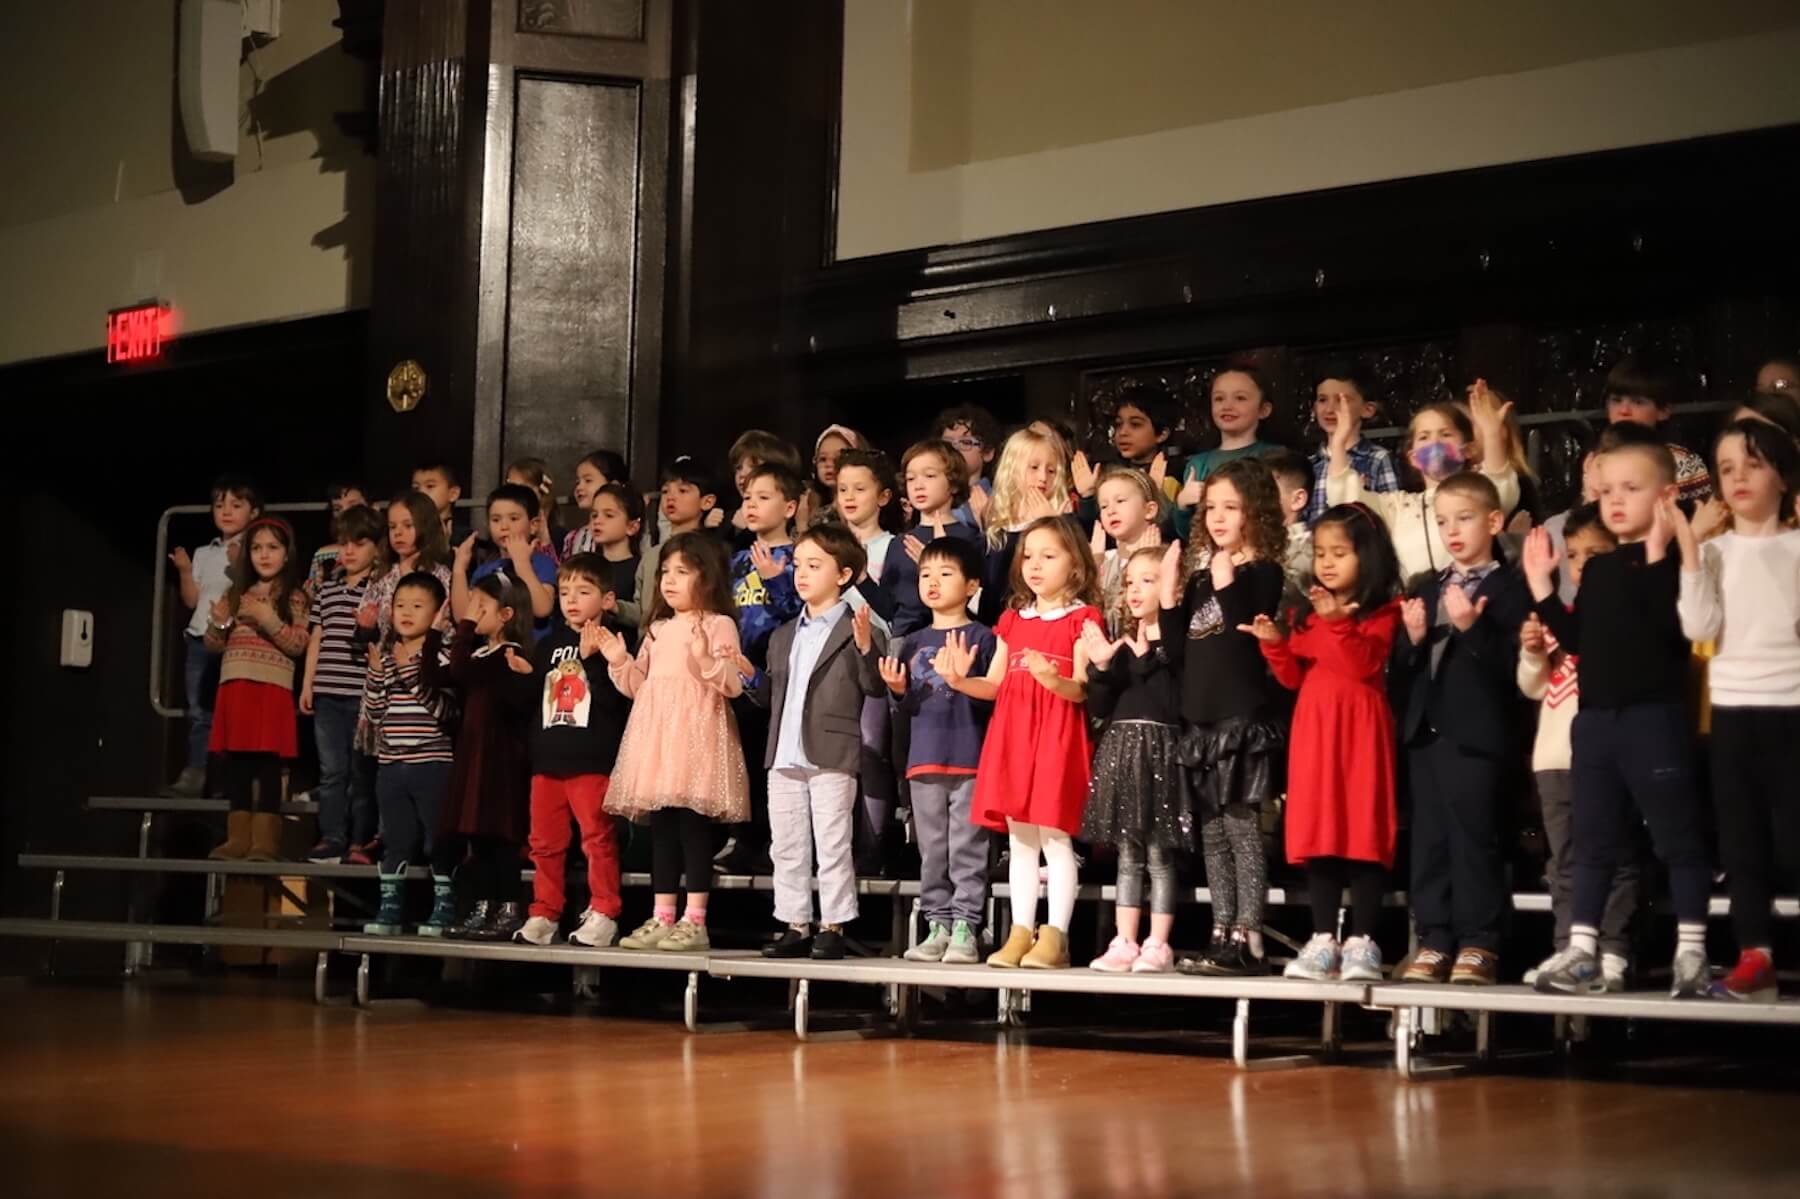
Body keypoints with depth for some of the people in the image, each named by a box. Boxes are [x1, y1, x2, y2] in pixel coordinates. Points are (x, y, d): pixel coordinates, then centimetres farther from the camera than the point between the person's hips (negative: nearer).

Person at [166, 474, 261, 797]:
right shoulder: (203, 554, 15)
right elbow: (191, 600, 13)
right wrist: (184, 571, -1)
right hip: (199, 640, 6)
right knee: (198, 712, 5)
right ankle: (194, 774, 6)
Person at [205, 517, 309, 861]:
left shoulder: (293, 598, 3)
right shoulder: (236, 594, 16)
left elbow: (298, 645, -7)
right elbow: (214, 646, 15)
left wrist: (268, 619, -15)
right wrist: (218, 624, -4)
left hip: (272, 689, -5)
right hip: (234, 687, 5)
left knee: (268, 765, -7)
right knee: (235, 765, 4)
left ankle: (265, 840, -8)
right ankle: (238, 837, 8)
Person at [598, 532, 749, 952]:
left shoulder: (718, 625, -2)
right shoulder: (658, 630, 19)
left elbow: (732, 683, -11)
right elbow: (639, 684, 22)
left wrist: (705, 658, -26)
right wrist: (619, 662, 7)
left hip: (696, 739, -7)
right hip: (656, 737, 7)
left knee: (693, 824, -8)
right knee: (660, 827, 7)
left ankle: (695, 921, -5)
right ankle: (662, 918, 11)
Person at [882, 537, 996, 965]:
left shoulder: (981, 638, -1)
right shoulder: (912, 643, 15)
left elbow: (995, 700, -7)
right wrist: (898, 692, -1)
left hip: (969, 759, -5)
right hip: (924, 760, 5)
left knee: (967, 849, -3)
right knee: (932, 851, 9)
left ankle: (965, 930, 1)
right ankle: (938, 926, 16)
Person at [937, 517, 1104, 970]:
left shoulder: (1082, 618, -2)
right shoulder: (1013, 618, 16)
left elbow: (1081, 690, -9)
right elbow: (994, 685, 14)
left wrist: (1054, 680, -29)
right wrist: (961, 681, -5)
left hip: (1057, 736, -6)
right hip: (1013, 734, 6)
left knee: (1054, 835, -7)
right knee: (1020, 839, 8)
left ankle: (1055, 936, -3)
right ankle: (1021, 932, 12)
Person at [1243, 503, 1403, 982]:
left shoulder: (1381, 611, -3)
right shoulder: (1309, 613, 15)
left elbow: (1366, 665, -17)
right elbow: (1294, 677, 13)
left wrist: (1339, 621, -25)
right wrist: (1275, 644, -4)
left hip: (1360, 728, -5)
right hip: (1315, 728, 6)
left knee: (1362, 827, -6)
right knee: (1317, 830, 4)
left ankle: (1362, 942, -2)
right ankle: (1323, 940, 7)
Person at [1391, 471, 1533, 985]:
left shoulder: (1508, 589, -3)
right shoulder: (1422, 592, 17)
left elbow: (1510, 666, -12)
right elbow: (1402, 669, 14)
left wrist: (1472, 627, -23)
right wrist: (1412, 639, -5)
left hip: (1477, 734, -6)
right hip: (1426, 729, 6)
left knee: (1473, 836, -4)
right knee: (1428, 837, 7)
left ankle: (1478, 944, 2)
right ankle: (1434, 941, 12)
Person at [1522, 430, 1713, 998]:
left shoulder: (1672, 562, -8)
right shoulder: (1597, 568, 14)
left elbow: (1677, 631, -23)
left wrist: (1657, 560, -26)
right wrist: (1542, 587, 10)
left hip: (1655, 716, -7)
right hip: (1595, 718, 8)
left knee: (1677, 835, -1)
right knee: (1593, 841, 11)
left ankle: (1691, 952, 5)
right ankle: (1581, 953, 16)